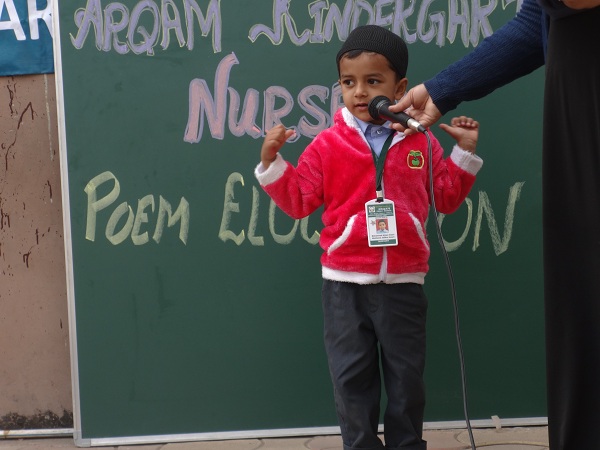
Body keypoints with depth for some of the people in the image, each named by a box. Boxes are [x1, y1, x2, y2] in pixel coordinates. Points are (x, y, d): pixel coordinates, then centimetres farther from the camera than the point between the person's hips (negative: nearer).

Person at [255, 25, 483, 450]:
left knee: (406, 375, 10)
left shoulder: (421, 142, 3)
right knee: (352, 376, 6)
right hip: (345, 280, -1)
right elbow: (298, 201, 0)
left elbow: (447, 198, 10)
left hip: (403, 280, 1)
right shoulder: (328, 144, -1)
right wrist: (271, 161, -11)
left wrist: (465, 152, 3)